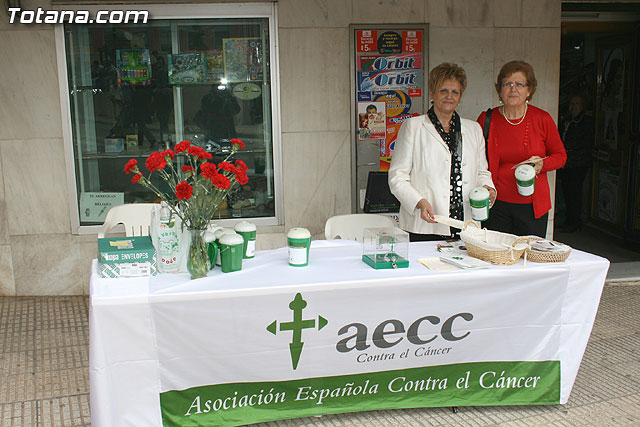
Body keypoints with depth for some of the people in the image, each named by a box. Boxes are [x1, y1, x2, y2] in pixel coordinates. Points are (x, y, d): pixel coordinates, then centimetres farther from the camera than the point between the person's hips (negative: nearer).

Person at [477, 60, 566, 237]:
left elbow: (560, 155, 11)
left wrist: (541, 164, -10)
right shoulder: (486, 119, 1)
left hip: (533, 206, 0)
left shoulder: (542, 119, 1)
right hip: (496, 204, 0)